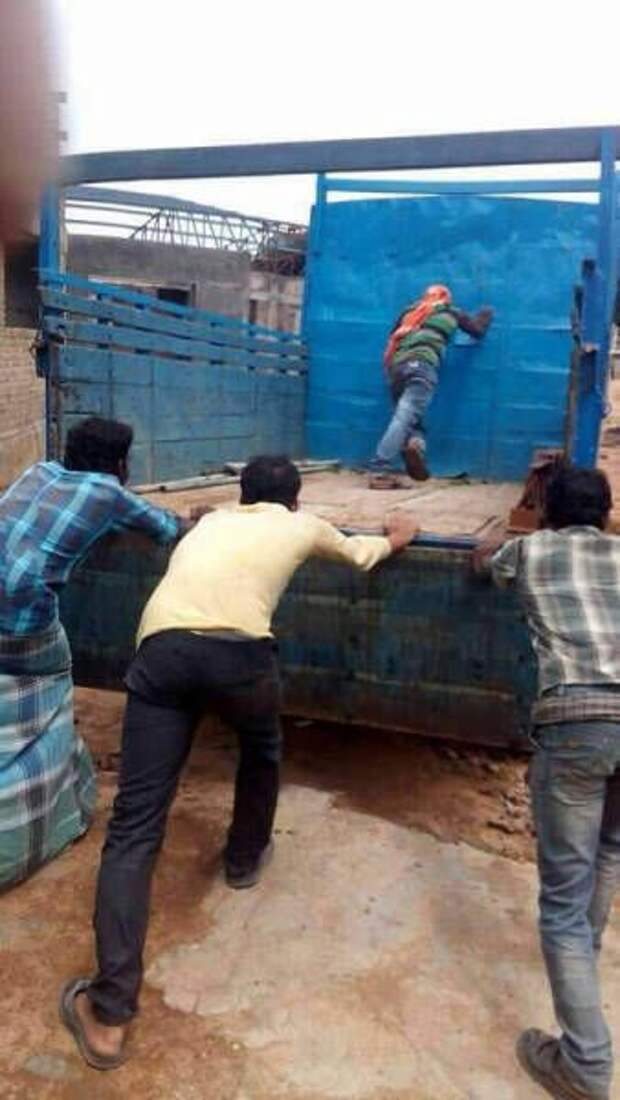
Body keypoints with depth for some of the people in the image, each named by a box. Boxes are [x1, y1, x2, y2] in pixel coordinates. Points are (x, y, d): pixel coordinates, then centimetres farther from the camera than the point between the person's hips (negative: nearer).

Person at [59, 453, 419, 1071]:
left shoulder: (210, 521, 34)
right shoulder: (301, 526, 24)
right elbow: (359, 554, 45)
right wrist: (394, 539, 68)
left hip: (161, 649, 3)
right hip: (236, 651, -2)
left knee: (134, 826, 2)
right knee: (261, 750, 32)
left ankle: (109, 1014, 0)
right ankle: (244, 858, 50)